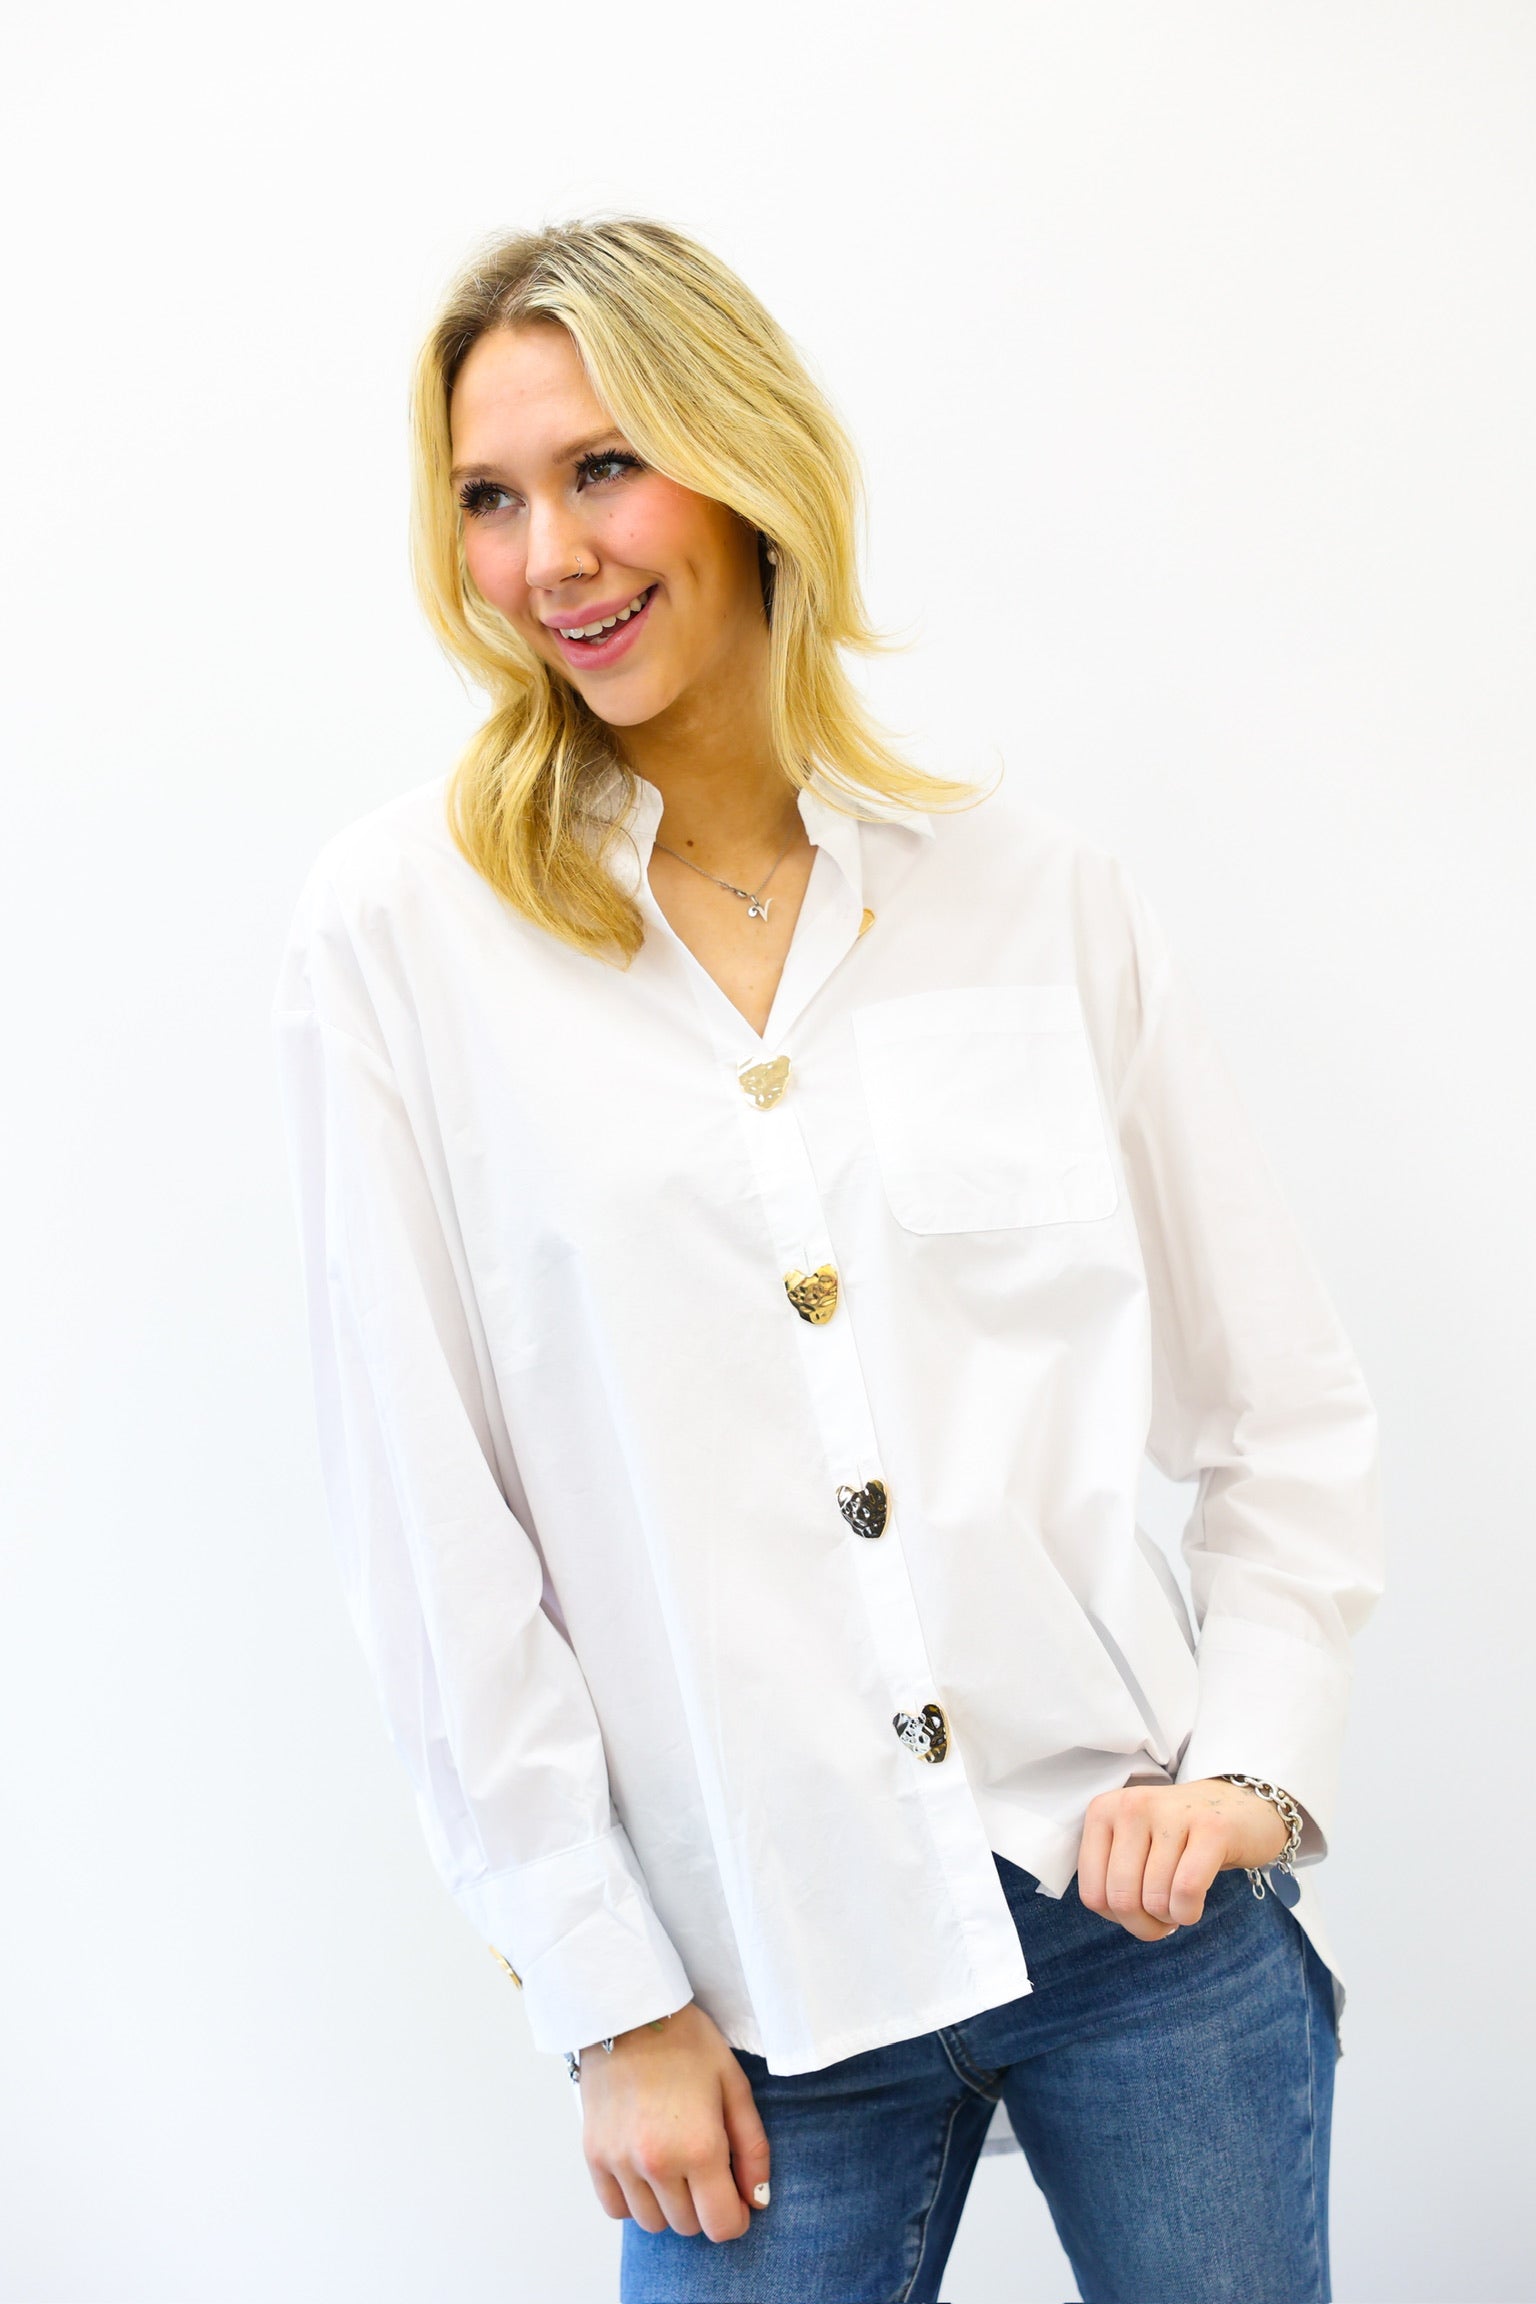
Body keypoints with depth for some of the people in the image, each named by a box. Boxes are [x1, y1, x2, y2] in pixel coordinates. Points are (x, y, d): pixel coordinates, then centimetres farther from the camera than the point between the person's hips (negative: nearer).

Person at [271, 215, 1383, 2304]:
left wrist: (1252, 1766, -5)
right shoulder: (403, 930, -3)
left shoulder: (1035, 891, 2)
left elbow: (1292, 1406, 8)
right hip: (765, 1971, -1)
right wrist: (605, 1994, -5)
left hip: (1142, 1893, 2)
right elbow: (426, 1516, -4)